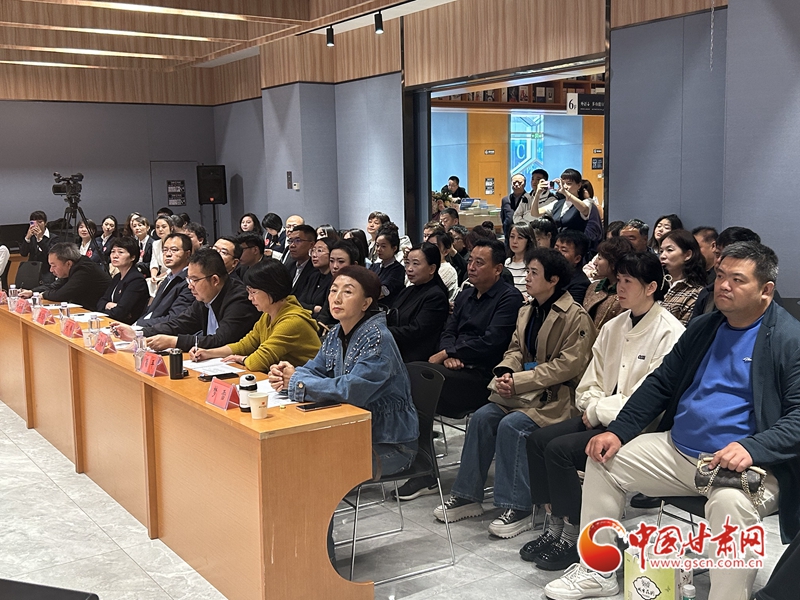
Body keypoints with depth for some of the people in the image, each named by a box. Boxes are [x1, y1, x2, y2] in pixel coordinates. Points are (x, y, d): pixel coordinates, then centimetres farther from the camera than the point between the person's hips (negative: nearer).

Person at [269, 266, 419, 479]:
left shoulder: (377, 339, -22)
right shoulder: (335, 335, 5)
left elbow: (353, 390, -31)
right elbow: (314, 370, 9)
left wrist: (298, 382, -23)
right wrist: (285, 375, -14)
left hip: (390, 445, -8)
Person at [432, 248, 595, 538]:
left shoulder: (575, 316, -12)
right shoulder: (527, 311, 14)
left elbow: (568, 364, -18)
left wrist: (520, 381, -21)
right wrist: (505, 371, -9)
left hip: (555, 394, -7)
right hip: (523, 390, 8)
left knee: (512, 424, -27)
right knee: (482, 417, -12)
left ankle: (518, 509, -17)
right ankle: (467, 496, -1)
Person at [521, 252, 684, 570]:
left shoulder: (669, 333, -14)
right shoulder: (614, 327, 11)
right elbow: (590, 385, 15)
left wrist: (599, 411, -14)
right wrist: (593, 407, -6)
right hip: (601, 419, 8)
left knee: (560, 448, -21)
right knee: (538, 439, -8)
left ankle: (572, 538, -5)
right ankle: (554, 528, 1)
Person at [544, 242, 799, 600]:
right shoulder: (703, 328, 13)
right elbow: (660, 384, 14)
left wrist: (751, 448, -33)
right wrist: (617, 432, 3)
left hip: (749, 464, -7)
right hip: (677, 450, 8)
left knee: (730, 502, -38)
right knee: (604, 459, 3)